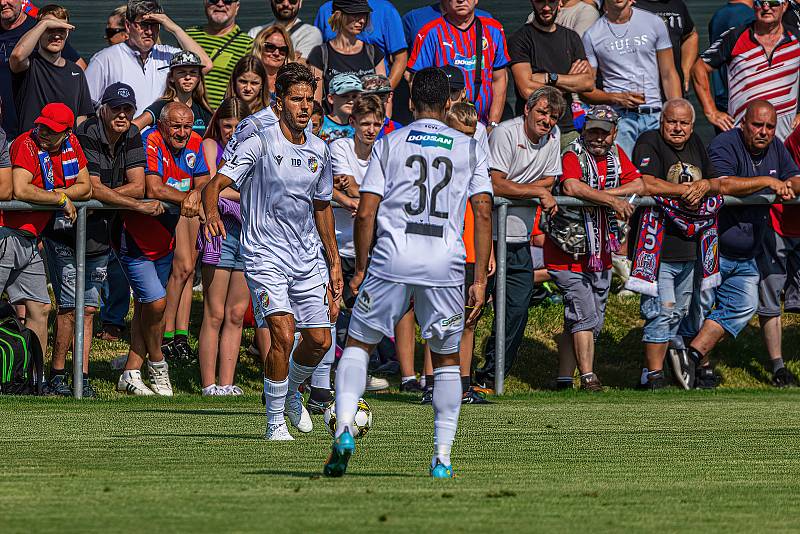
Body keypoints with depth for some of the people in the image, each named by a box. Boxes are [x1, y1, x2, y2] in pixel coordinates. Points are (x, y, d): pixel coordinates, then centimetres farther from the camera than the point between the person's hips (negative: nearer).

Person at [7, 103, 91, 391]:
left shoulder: (71, 144, 8)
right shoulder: (26, 144, -15)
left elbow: (85, 186, 12)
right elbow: (20, 190, -26)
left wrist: (61, 193, -8)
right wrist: (61, 199, -14)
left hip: (30, 239, 8)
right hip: (8, 234, -8)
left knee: (39, 309, 9)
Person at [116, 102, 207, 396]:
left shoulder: (194, 144, 0)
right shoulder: (150, 143, -21)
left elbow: (202, 181, -7)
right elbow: (154, 189, -32)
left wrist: (195, 195, -28)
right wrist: (186, 197, -25)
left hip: (164, 240, 7)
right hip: (135, 239, -7)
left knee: (146, 306, 12)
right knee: (156, 302, -13)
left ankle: (131, 374, 19)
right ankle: (157, 364, 8)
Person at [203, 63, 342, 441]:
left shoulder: (318, 150, 8)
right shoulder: (258, 144, -11)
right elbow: (214, 185, -19)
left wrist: (334, 262, 20)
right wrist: (212, 214, -42)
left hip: (308, 258, 6)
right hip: (266, 255, -6)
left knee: (320, 340, 4)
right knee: (283, 334, -20)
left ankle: (290, 392, 35)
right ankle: (274, 420, -5)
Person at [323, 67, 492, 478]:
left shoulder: (389, 144, 10)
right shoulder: (469, 148, 13)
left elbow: (365, 214, 3)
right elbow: (483, 213, 4)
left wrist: (360, 271, 12)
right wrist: (480, 280, 5)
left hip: (392, 258, -1)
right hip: (446, 260, 1)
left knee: (358, 344, 12)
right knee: (447, 357, 15)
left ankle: (344, 429, -10)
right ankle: (443, 456, 8)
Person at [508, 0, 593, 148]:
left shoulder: (571, 38, 15)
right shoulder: (520, 39, -1)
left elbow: (589, 82, 4)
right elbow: (527, 90, -12)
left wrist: (550, 78, -9)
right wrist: (570, 82, -1)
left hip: (567, 130, 4)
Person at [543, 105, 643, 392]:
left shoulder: (615, 154, 8)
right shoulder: (573, 155, -13)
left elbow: (638, 186, -1)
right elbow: (571, 187, -33)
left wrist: (599, 193, -15)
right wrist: (611, 199, -34)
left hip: (600, 254, 7)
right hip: (570, 251, -7)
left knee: (592, 322, 9)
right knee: (584, 315, -15)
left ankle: (564, 380, 15)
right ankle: (588, 377, -15)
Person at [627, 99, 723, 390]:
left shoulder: (695, 144, 14)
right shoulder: (649, 143, -8)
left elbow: (716, 181, 13)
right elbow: (646, 183, -22)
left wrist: (704, 186, -10)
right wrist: (685, 190, -15)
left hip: (690, 249, 8)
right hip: (658, 246, -8)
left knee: (678, 314, 13)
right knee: (662, 313, -13)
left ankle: (650, 373, 22)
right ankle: (654, 377, -8)